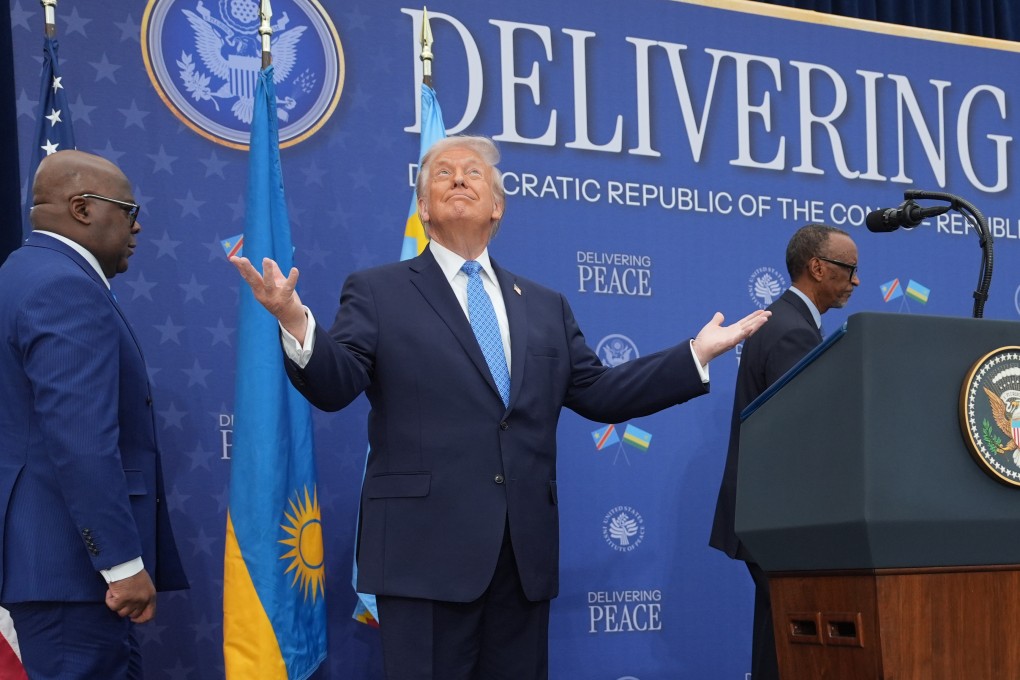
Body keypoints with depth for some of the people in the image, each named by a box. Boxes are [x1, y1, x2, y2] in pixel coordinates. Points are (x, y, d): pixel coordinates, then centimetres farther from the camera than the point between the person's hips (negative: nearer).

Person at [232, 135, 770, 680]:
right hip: (427, 547, -4)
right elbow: (335, 385, -8)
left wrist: (696, 354, 9)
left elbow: (597, 393, 14)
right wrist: (296, 323, -28)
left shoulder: (544, 306, 18)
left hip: (524, 551, 4)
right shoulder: (378, 293, 4)